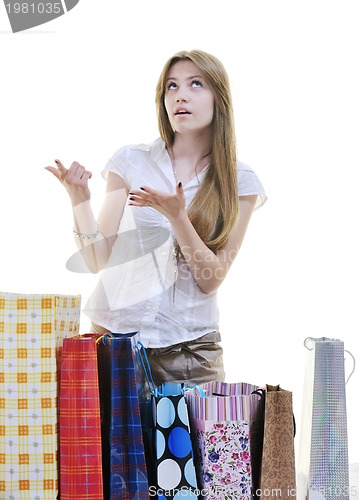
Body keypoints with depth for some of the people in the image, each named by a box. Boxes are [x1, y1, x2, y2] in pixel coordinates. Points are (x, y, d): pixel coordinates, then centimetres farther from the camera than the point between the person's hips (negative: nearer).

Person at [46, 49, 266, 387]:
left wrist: (176, 216, -19)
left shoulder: (240, 183, 1)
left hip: (190, 350, 0)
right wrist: (79, 198, -14)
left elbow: (210, 280, -6)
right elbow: (98, 261, 0)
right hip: (115, 335, 0)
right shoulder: (130, 162, 2)